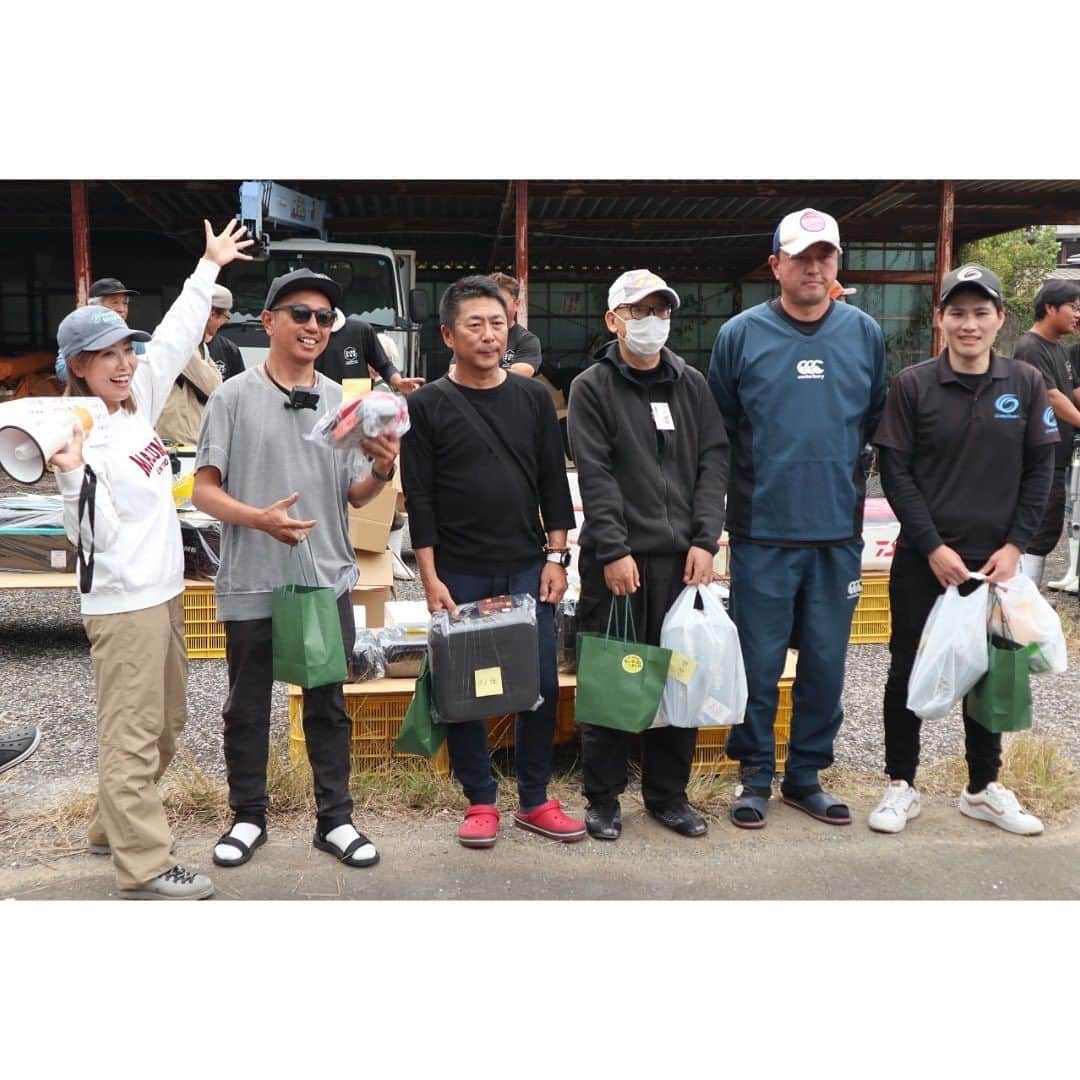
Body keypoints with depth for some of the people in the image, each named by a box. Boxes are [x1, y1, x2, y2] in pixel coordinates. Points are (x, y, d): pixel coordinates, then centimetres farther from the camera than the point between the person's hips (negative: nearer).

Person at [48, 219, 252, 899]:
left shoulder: (138, 403, 6)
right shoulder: (82, 436, -14)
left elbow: (175, 340, 15)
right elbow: (94, 534, -17)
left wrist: (210, 265, 23)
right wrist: (73, 474, -32)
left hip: (165, 590, 9)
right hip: (123, 604, -9)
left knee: (166, 723, 18)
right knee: (132, 734, -2)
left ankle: (115, 827, 34)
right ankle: (145, 867, 7)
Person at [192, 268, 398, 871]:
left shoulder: (341, 401, 8)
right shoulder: (235, 396, -3)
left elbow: (355, 496, 10)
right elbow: (204, 490, -5)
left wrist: (382, 471, -12)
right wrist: (261, 519, -22)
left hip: (329, 580, 3)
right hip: (252, 584, -2)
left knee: (328, 707, 11)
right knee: (248, 708, 11)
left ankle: (336, 820, 24)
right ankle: (249, 818, 29)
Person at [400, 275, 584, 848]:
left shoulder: (532, 397, 9)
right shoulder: (426, 405, 0)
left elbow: (553, 482, 10)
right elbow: (419, 498, -3)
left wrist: (556, 556, 3)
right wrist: (430, 577, -8)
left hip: (528, 570, 3)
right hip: (459, 574, -2)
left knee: (542, 684, 5)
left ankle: (535, 800, 21)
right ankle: (480, 801, 21)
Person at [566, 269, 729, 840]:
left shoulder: (691, 384, 12)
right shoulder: (591, 387, 1)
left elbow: (714, 461, 6)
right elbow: (595, 475, -7)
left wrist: (705, 540, -4)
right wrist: (614, 550, -13)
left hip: (682, 555, 4)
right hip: (616, 557, -3)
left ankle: (668, 793, 24)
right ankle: (603, 798, 18)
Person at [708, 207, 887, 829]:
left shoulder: (865, 334, 7)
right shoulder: (741, 334, 0)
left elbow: (879, 423, 16)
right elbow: (717, 428, 6)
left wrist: (847, 471, 11)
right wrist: (747, 481, 6)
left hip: (840, 529, 3)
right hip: (762, 530, -2)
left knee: (826, 661, 10)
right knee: (759, 661, 4)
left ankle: (806, 774, 26)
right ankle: (755, 774, 21)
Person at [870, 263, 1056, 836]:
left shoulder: (1025, 384, 2)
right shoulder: (912, 384, -5)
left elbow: (1039, 471, 4)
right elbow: (894, 472, -7)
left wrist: (1015, 544, -5)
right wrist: (933, 546, -12)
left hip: (994, 559, 2)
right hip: (922, 560, -2)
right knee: (908, 671, 7)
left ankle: (983, 788, 30)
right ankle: (901, 785, 22)